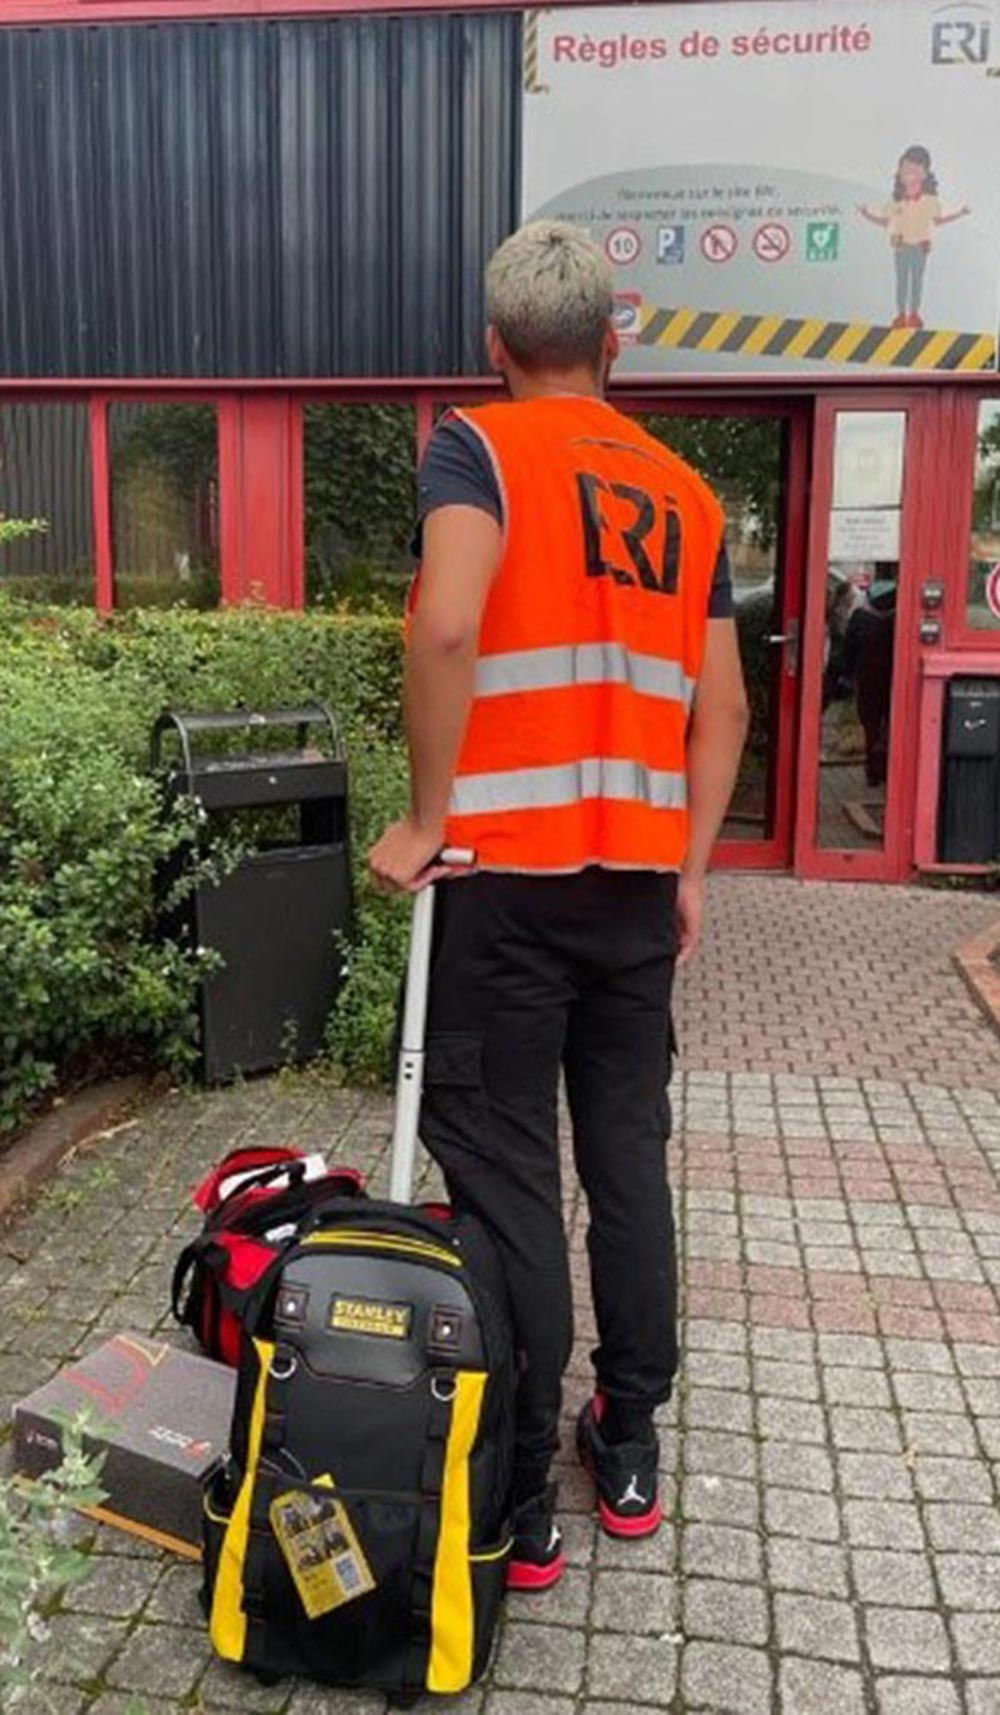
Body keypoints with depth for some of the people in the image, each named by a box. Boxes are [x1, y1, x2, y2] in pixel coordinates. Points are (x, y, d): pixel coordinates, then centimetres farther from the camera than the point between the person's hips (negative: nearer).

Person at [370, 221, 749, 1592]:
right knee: (628, 1157, 14)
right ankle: (629, 1452, 27)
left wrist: (427, 819, -14)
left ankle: (519, 1505, 12)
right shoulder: (684, 491, 12)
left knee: (506, 1178, 2)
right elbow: (721, 706, 11)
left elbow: (447, 626, -23)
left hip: (509, 871, -5)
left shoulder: (479, 447, -4)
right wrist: (690, 867, 16)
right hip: (637, 875, 5)